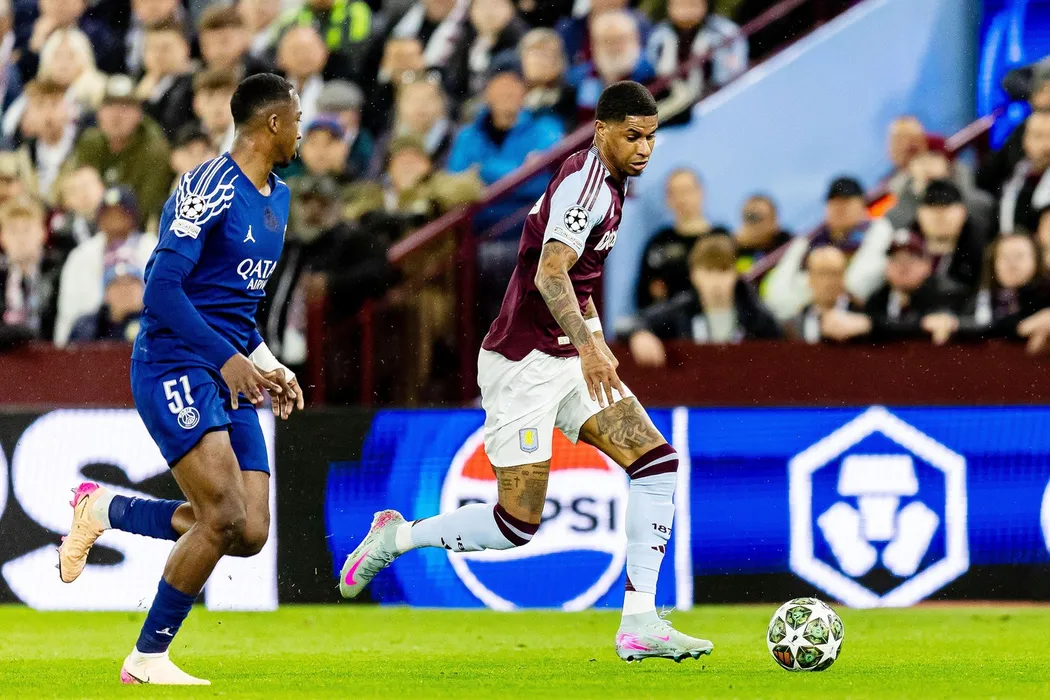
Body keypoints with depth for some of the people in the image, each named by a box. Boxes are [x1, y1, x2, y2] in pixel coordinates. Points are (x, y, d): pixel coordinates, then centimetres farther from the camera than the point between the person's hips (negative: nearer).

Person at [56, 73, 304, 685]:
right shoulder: (210, 188, -13)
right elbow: (163, 287, -19)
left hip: (229, 380, 9)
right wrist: (227, 356, -23)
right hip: (175, 370, -9)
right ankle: (148, 659, -5)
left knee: (250, 533, -4)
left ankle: (105, 510, 16)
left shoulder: (277, 198, 17)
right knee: (227, 517, -19)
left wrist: (267, 364, 15)